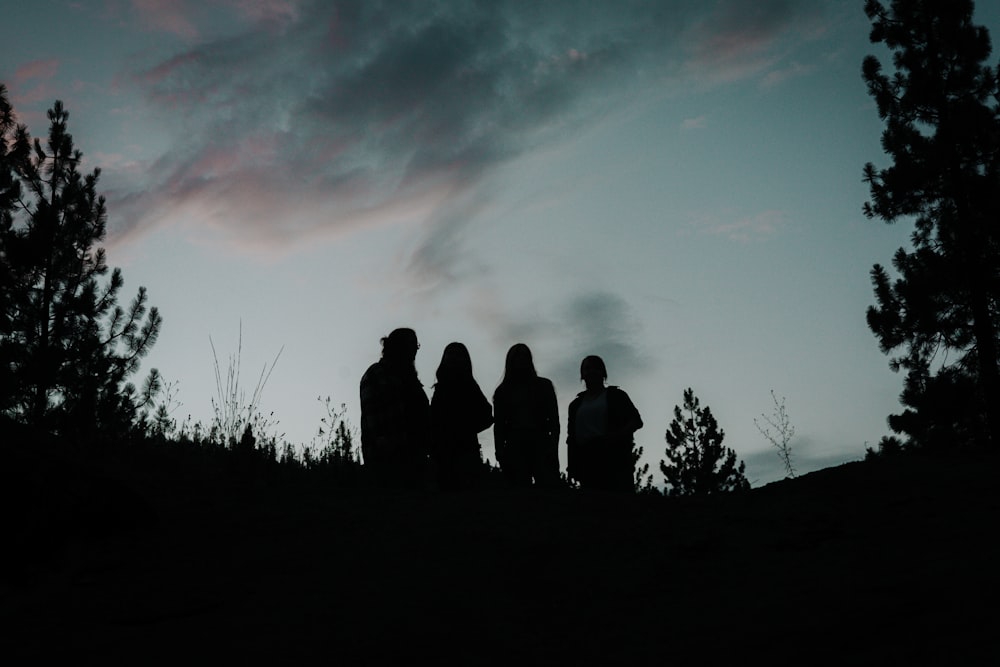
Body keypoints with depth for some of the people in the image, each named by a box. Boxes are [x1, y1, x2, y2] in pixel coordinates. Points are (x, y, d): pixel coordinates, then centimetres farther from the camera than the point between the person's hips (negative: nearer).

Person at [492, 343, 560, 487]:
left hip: (541, 444, -1)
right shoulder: (503, 391, 16)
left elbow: (554, 420, 7)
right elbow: (499, 425, 10)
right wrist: (500, 452, -5)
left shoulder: (543, 385, 14)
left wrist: (553, 447, -8)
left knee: (548, 483, -16)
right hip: (515, 446, 1)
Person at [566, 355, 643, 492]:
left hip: (614, 459, -4)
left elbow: (636, 421, 3)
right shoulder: (576, 404, 22)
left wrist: (615, 437, -14)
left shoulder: (615, 396, 12)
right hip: (587, 463, 4)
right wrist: (572, 466, 6)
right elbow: (572, 438, 18)